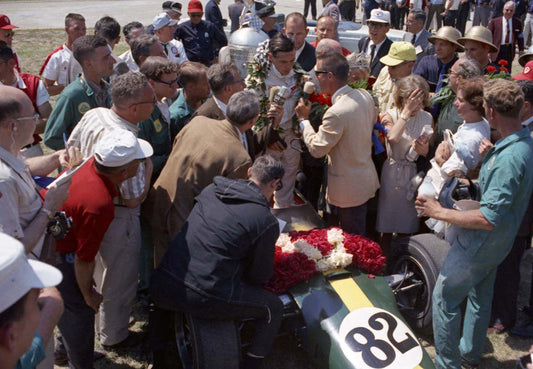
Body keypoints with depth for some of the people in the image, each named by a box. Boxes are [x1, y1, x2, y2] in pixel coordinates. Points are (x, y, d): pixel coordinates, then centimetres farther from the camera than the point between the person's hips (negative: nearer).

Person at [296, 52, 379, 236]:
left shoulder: (336, 113, -31)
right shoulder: (365, 95, -4)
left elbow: (316, 149, -21)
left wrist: (303, 119, -10)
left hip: (348, 189, -9)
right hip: (367, 178, 9)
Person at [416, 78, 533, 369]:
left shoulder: (509, 158, -33)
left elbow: (489, 219, -34)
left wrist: (441, 212, -26)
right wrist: (489, 157, 9)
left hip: (481, 244, -10)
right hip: (495, 243, 10)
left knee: (445, 297, 3)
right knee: (480, 296, 25)